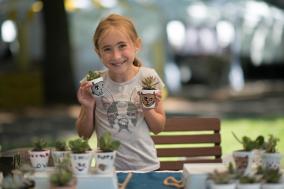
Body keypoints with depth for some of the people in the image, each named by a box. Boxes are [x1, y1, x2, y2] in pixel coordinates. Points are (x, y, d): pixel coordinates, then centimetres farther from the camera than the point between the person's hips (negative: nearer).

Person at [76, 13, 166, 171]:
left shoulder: (148, 77, -5)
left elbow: (158, 128, 4)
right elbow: (84, 134, 2)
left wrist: (147, 110, -14)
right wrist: (88, 108, -14)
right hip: (107, 169, -1)